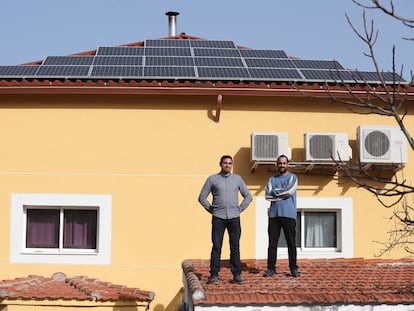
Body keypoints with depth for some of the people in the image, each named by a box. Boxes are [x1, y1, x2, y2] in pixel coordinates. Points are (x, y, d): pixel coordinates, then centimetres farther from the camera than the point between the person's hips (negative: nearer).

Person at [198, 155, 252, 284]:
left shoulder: (237, 179, 12)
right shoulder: (212, 179, 6)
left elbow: (248, 196, 18)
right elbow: (202, 197, 9)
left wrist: (240, 209, 7)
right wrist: (211, 209, 2)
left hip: (234, 218, 2)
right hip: (218, 218, -2)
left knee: (235, 247, 2)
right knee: (216, 246, -4)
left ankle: (237, 275, 6)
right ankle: (214, 275, -2)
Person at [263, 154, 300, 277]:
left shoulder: (292, 177, 6)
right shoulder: (272, 179, 15)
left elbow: (290, 191, -12)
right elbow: (268, 195, 1)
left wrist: (275, 192, -3)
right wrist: (282, 195, -8)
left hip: (289, 215, -3)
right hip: (274, 215, 3)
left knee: (291, 243, -1)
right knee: (272, 243, 2)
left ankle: (293, 268, 5)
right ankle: (271, 268, 5)